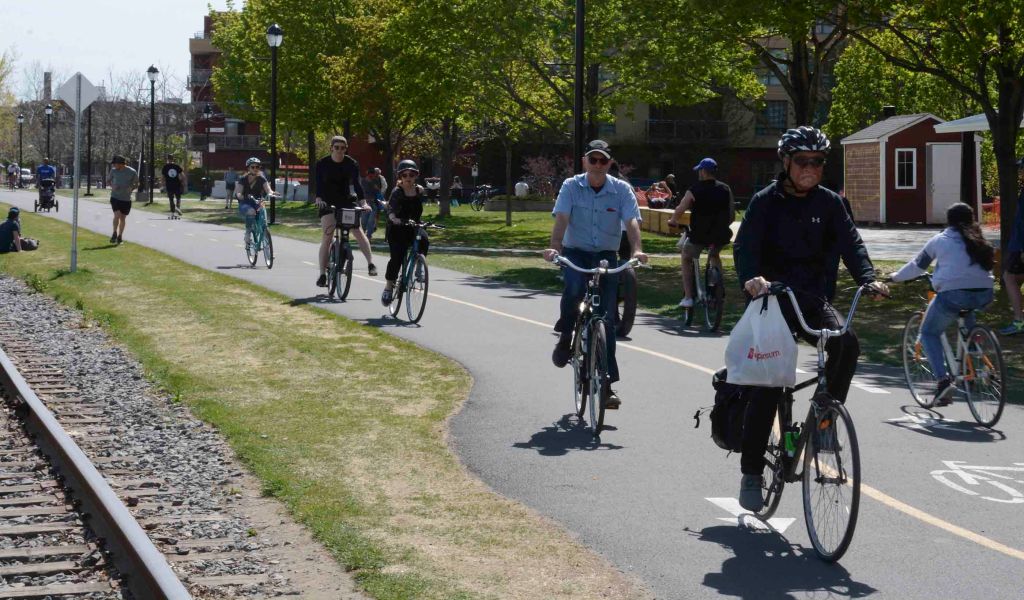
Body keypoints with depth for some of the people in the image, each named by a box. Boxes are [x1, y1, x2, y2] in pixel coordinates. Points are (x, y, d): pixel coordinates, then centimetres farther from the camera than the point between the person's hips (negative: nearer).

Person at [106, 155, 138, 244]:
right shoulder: (113, 171, -3)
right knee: (117, 215, -16)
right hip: (115, 197, 0)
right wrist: (112, 186, -11)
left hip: (126, 199, 0)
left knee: (123, 218, 8)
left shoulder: (132, 172, -7)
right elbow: (108, 181, 10)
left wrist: (131, 188, -8)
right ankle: (114, 234, -2)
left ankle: (119, 236, 22)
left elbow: (136, 183, 9)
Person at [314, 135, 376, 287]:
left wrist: (363, 202, -23)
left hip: (347, 201, 1)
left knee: (358, 229, -16)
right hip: (328, 203, -1)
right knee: (327, 235, -13)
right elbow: (319, 183, -16)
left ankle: (371, 263, -10)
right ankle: (322, 274, -12)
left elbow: (356, 183, -11)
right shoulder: (322, 164, -8)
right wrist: (318, 199, -34)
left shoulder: (351, 164, -5)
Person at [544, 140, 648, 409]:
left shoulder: (622, 190, -2)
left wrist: (637, 250, -33)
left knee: (607, 318, -4)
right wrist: (555, 246, -32)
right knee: (574, 287, -34)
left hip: (606, 256, 1)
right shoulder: (571, 186, -3)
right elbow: (562, 218, -15)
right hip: (575, 253, -1)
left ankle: (607, 382, 1)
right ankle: (565, 335, -6)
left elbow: (631, 221, -15)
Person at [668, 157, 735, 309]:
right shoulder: (726, 190, 4)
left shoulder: (694, 190, -7)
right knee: (714, 255, 35)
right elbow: (732, 215, 6)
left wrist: (672, 221, 13)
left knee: (686, 258, 22)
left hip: (699, 235, -4)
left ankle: (688, 297, 11)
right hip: (720, 236, 4)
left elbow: (679, 210, -7)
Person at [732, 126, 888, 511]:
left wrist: (867, 278, -22)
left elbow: (850, 241, -3)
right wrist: (750, 277, -37)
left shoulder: (828, 202, 6)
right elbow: (745, 244, -16)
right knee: (766, 384, -9)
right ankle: (751, 473, 0)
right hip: (772, 299, -3)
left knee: (846, 343, -25)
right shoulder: (766, 201, -4)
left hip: (812, 298, 3)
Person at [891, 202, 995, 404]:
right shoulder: (979, 241, 19)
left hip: (952, 294, -4)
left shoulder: (939, 240, 10)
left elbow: (917, 266, 19)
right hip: (984, 295, 4)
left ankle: (942, 379, -8)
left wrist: (896, 277, 36)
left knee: (929, 333, 14)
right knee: (967, 312, 38)